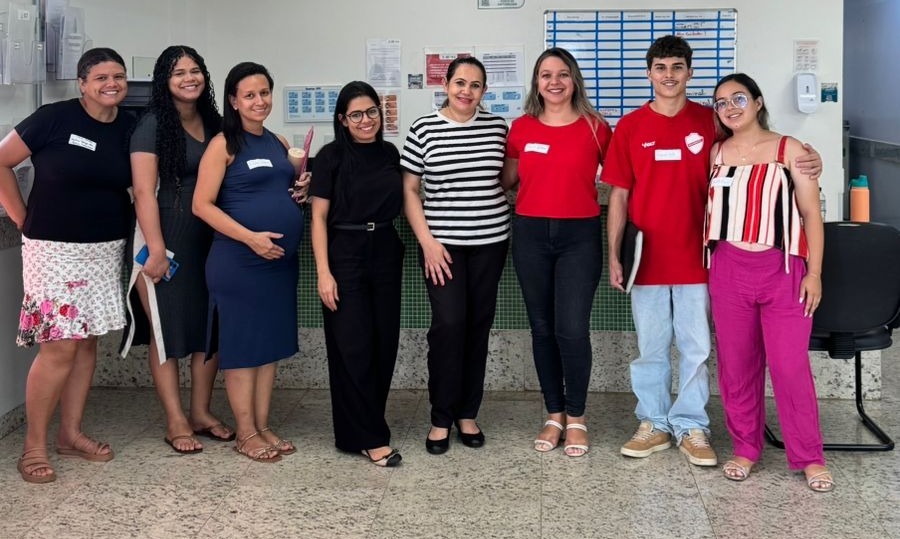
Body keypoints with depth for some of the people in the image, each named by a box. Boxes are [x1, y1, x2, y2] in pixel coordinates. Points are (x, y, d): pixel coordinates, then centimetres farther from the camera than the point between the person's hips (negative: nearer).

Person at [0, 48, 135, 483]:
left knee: (87, 342, 10)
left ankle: (70, 434, 23)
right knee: (59, 346, -8)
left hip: (106, 250, 5)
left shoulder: (129, 129, 4)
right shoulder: (54, 118, -10)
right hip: (54, 248, -5)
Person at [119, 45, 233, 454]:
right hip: (168, 236, -6)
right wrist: (156, 248, -19)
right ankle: (175, 422, 9)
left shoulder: (213, 123, 9)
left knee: (209, 323, 9)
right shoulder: (153, 125, -7)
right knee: (167, 327, 1)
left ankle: (201, 412, 22)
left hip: (210, 237, 6)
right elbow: (144, 191, -13)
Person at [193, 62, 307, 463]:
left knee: (271, 344, 11)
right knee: (241, 346, 1)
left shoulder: (279, 143, 12)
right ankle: (246, 434, 11)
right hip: (238, 261, -7)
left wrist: (304, 184, 5)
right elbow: (202, 205, -11)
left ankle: (263, 427, 21)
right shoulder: (224, 145, -6)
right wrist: (251, 237, -19)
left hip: (280, 261, 7)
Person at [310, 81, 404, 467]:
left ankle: (367, 423, 22)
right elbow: (318, 217, -6)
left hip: (386, 254, 5)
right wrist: (323, 272, -13)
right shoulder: (331, 157, -5)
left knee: (385, 344, 7)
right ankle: (370, 438, 3)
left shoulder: (390, 153, 8)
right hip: (345, 254, -5)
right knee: (353, 347, -4)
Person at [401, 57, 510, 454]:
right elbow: (409, 190, 0)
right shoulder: (423, 129, -1)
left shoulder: (498, 127, 5)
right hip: (443, 242, -2)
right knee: (449, 324, -9)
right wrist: (427, 241, -7)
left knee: (478, 325, 7)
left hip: (489, 242, 3)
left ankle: (468, 414, 19)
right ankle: (441, 419, 5)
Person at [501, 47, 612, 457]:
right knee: (542, 328, 8)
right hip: (530, 234, 2)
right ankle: (554, 415, 22)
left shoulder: (594, 128, -1)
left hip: (579, 236, -2)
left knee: (572, 329, -8)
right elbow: (507, 179, 16)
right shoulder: (522, 128, 5)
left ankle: (576, 418, 10)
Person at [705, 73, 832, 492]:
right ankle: (745, 448, 20)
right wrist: (709, 266, 7)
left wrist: (814, 272, -6)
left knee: (790, 366, -5)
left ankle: (809, 457, 8)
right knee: (737, 365, 7)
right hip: (729, 271, 3)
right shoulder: (717, 154, 9)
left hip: (782, 270, -3)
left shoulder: (789, 150, -1)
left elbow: (811, 214, -1)